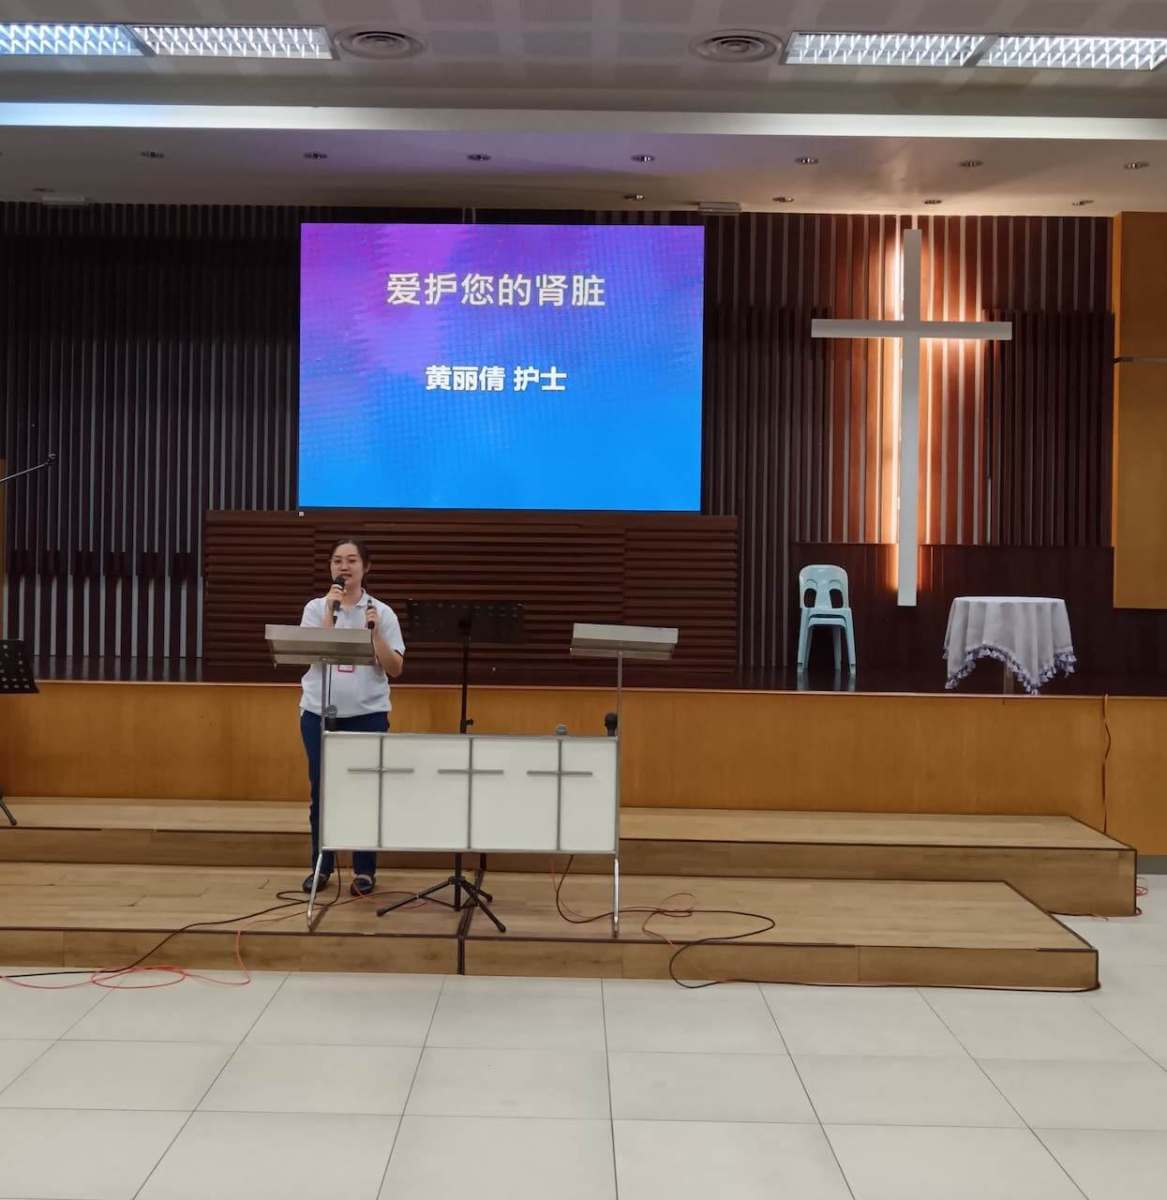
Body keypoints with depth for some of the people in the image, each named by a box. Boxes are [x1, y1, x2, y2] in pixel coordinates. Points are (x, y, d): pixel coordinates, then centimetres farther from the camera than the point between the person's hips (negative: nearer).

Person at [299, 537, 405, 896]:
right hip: (319, 712, 1)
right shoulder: (315, 608, 3)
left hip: (367, 713, -1)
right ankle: (321, 865, 19)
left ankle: (365, 869, 12)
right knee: (321, 790, 7)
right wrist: (331, 611, -16)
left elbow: (395, 669, -3)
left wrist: (374, 631, -15)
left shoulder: (382, 612, 2)